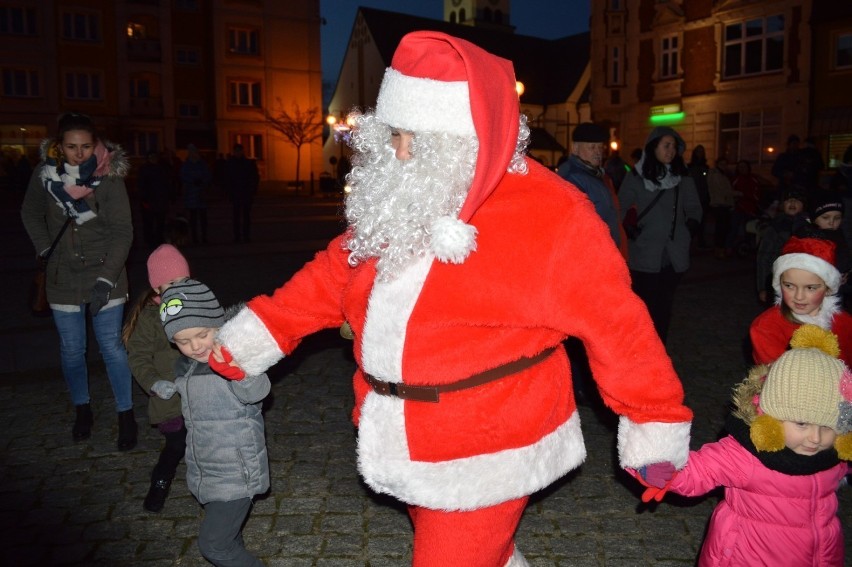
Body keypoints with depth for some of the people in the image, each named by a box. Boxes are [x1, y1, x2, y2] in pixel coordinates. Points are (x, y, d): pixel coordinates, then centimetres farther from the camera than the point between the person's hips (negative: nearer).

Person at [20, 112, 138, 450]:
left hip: (104, 274, -3)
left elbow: (122, 232, -17)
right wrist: (45, 249, 5)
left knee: (112, 347, -1)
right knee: (71, 349, 10)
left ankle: (126, 416, 13)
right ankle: (82, 410, 30)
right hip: (63, 276, 3)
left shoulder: (109, 178, -16)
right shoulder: (45, 173, -6)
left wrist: (107, 279, -25)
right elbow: (31, 213, 14)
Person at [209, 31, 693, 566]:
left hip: (486, 456, -6)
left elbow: (613, 320, -13)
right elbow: (336, 273, 8)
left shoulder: (548, 216, -19)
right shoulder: (398, 198, 1)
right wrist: (253, 337, 6)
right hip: (409, 443, 7)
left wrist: (656, 425, -6)